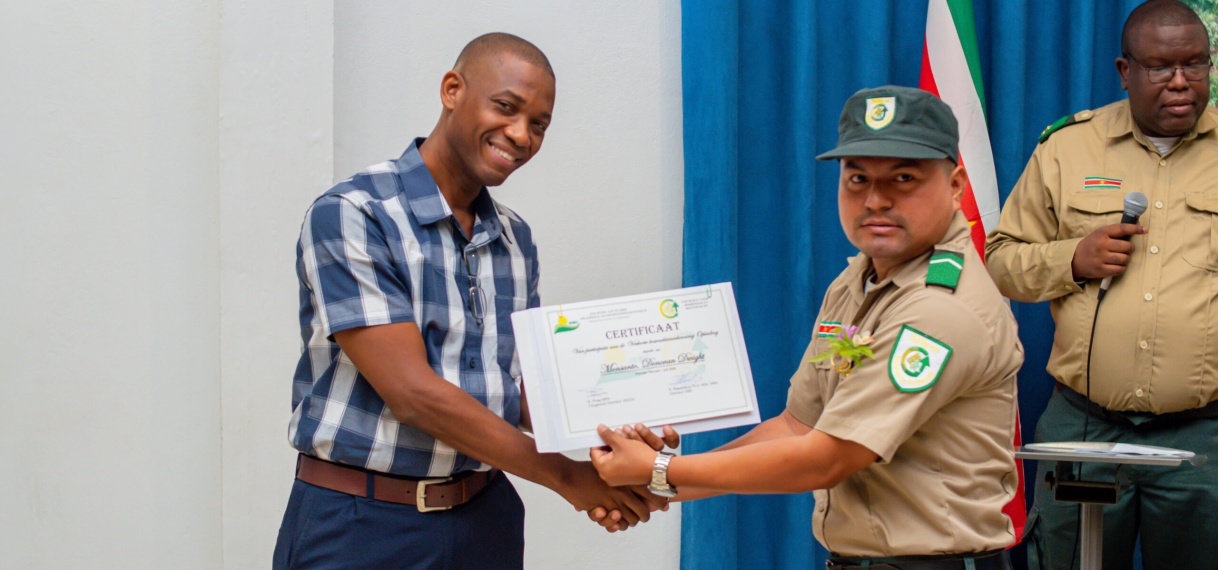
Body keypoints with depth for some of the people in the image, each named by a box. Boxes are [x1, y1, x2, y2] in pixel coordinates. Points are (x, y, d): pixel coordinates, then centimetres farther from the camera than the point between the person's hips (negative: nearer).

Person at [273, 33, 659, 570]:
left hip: (486, 520, 6)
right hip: (361, 524, -6)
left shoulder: (515, 238, 11)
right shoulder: (350, 217, -12)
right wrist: (563, 476, -15)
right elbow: (412, 392, -18)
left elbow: (526, 380, 9)